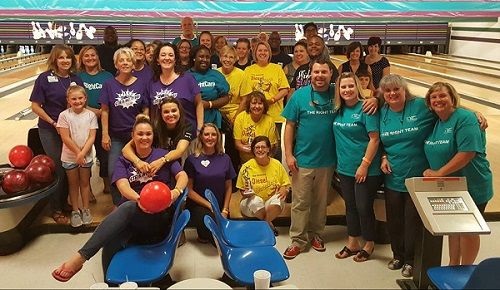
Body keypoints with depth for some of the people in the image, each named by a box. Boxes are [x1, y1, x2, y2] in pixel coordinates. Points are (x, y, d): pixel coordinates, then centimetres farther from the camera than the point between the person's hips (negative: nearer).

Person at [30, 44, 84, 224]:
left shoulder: (76, 79, 2)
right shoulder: (45, 78, -9)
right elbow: (35, 106, -8)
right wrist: (54, 123, -12)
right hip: (50, 130, -4)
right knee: (59, 169, -2)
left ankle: (65, 201, 29)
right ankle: (56, 209, 15)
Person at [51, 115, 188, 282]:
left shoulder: (163, 155, 9)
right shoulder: (125, 161, 12)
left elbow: (182, 175, -4)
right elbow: (122, 185, -7)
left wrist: (176, 191, -30)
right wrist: (138, 198, -31)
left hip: (161, 214, -2)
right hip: (134, 215, 3)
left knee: (127, 208, -36)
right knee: (110, 247, -31)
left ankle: (80, 257, -39)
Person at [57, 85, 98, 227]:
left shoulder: (91, 115, -6)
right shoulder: (64, 115, -10)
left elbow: (92, 137, -9)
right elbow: (65, 138, -12)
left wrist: (82, 153, -18)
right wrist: (77, 152, -14)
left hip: (86, 156, 1)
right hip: (69, 156, -1)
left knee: (85, 182, 13)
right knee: (73, 183, 11)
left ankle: (86, 209, 25)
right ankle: (75, 211, 23)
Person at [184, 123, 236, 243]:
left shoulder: (225, 159, 4)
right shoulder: (192, 159, -5)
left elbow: (228, 187, 8)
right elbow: (189, 190, -4)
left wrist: (225, 210, -1)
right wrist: (210, 205, -10)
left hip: (220, 207, 3)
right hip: (198, 206, -3)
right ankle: (203, 235, -2)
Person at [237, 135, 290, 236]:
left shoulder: (277, 164, -2)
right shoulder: (247, 167, -6)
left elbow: (286, 184, 4)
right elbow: (242, 190, 2)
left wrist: (284, 190, -18)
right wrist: (247, 193, -20)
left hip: (272, 204, 0)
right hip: (252, 204, 0)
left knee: (277, 200, -33)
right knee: (256, 201, -34)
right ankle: (269, 225, -6)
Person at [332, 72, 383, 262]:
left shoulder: (366, 108, -14)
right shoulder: (339, 110, 5)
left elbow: (374, 139, -16)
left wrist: (365, 165, -17)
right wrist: (338, 162, 5)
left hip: (366, 170, -6)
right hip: (345, 168, 6)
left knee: (364, 207, 4)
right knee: (350, 206, 15)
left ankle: (369, 245, 24)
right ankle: (352, 243, 30)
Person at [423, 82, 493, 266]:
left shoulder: (465, 118, -19)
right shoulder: (433, 122, 5)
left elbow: (468, 153, -28)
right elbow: (433, 152, 15)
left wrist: (439, 172, -24)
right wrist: (430, 171, -2)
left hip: (471, 187, -7)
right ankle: (453, 266, 35)